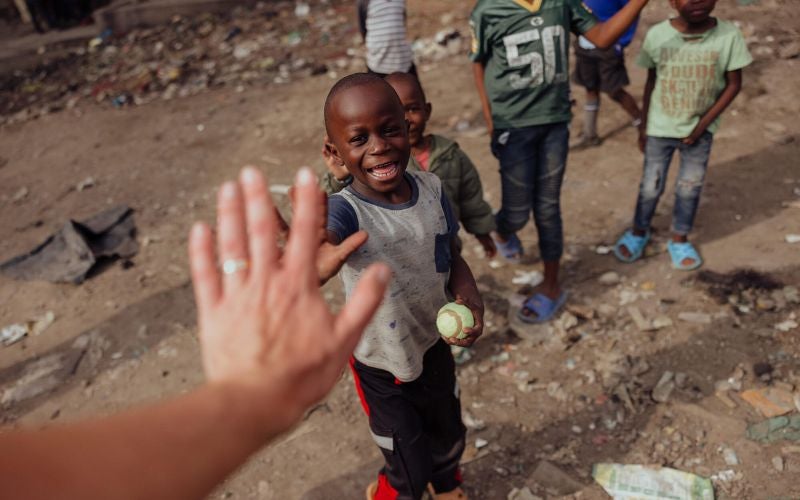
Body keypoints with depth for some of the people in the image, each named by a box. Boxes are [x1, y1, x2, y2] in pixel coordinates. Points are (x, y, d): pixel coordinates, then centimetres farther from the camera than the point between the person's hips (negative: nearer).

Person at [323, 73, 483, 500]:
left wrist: (471, 302, -20)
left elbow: (450, 258, 0)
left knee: (449, 439, 28)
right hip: (381, 367, -4)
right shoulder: (346, 212, -31)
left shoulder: (431, 189, -16)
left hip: (433, 345, 5)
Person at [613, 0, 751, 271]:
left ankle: (679, 239, 30)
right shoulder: (657, 35, -14)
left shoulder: (728, 35, -15)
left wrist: (703, 124, -12)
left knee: (690, 188, 11)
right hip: (659, 128, 0)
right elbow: (651, 82, -2)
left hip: (700, 130, 0)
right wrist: (643, 126, 3)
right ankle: (639, 231, 35)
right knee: (651, 186, 11)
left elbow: (733, 84, -6)